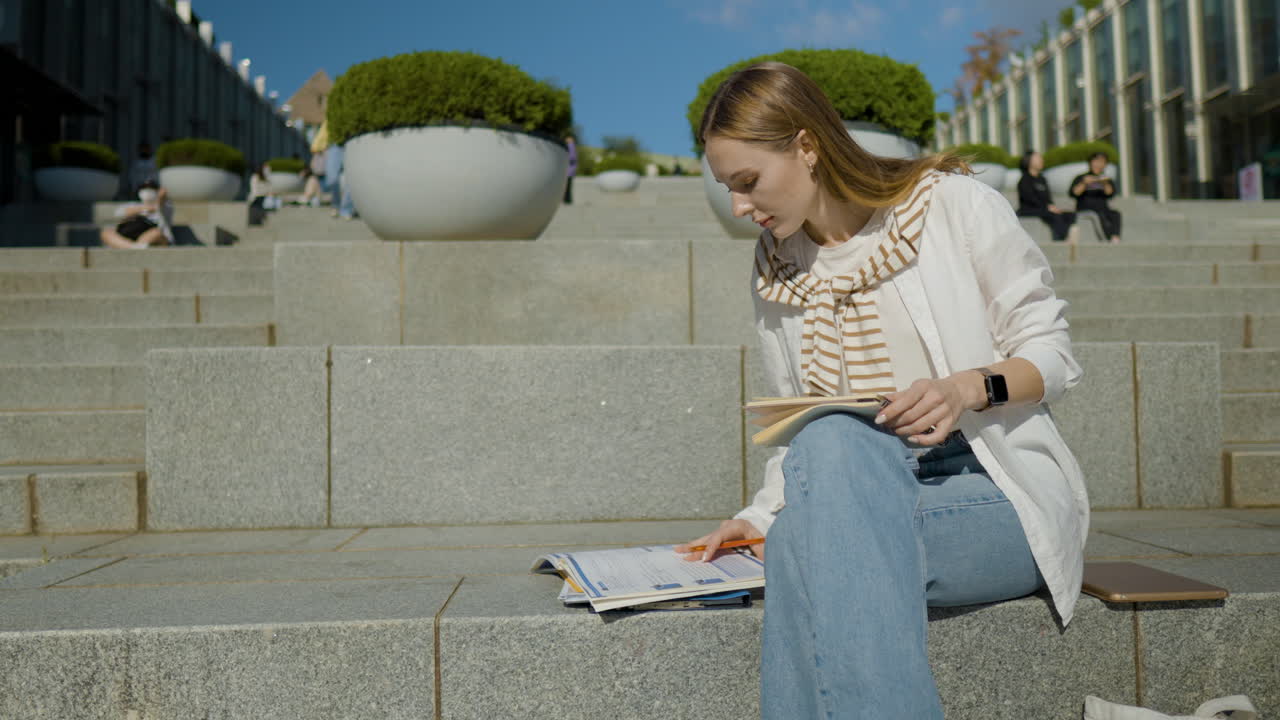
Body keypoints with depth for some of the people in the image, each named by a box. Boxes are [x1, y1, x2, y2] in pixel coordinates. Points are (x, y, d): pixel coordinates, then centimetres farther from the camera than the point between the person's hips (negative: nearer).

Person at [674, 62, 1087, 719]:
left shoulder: (953, 203, -2)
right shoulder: (775, 269, 12)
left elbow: (1053, 355, 0)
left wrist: (971, 387, -20)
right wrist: (762, 515, -3)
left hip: (997, 494, -3)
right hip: (861, 498, 3)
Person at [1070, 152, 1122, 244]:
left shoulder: (1107, 180, 21)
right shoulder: (1080, 178, 14)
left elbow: (1110, 193, 1)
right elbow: (1073, 193, -3)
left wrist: (1105, 184, -18)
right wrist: (1084, 183, -17)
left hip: (1102, 208, 3)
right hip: (1084, 209, -3)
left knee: (1116, 214, -30)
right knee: (1100, 215, -35)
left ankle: (1116, 238, -53)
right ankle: (1111, 238, -52)